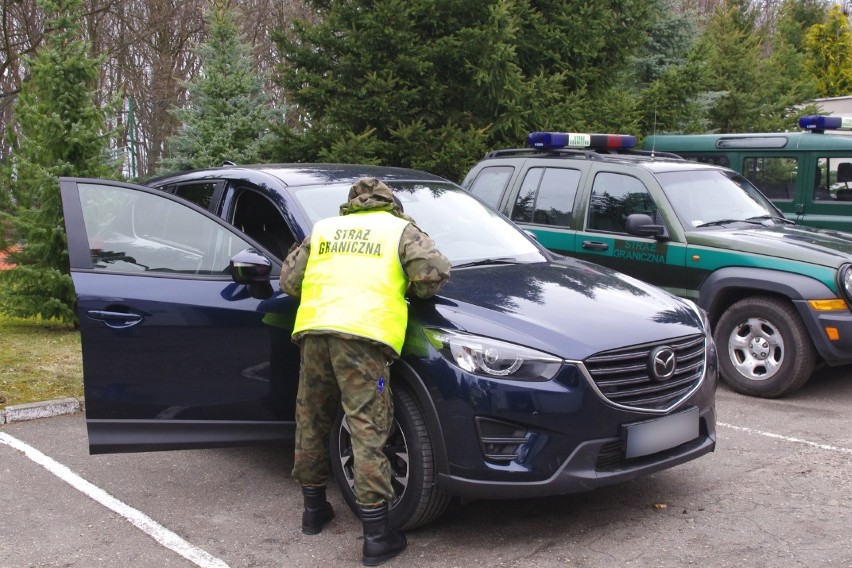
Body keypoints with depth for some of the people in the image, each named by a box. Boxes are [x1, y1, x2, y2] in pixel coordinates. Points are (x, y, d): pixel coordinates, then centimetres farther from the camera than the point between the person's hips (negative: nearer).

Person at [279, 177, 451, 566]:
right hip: (362, 333, -4)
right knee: (367, 431, -4)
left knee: (311, 422, 18)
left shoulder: (323, 228, 27)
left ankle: (314, 508, 32)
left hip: (313, 329, 4)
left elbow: (289, 278, 24)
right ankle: (376, 535, -3)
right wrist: (414, 290, 22)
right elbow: (434, 271, 2)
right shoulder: (400, 229, 17)